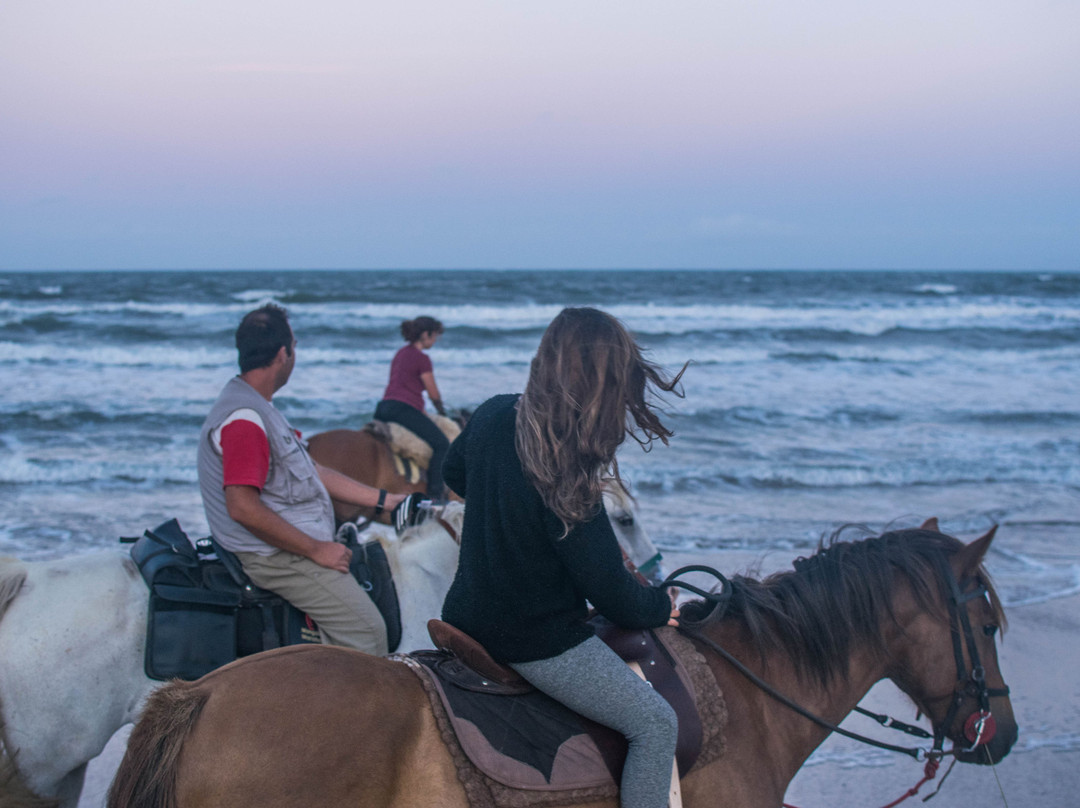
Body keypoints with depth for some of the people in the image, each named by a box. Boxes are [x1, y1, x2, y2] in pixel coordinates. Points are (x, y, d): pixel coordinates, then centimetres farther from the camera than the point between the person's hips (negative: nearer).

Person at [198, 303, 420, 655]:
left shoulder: (258, 408, 16)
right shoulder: (243, 419, -19)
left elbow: (311, 471, 21)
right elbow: (243, 508, -27)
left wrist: (383, 500, 19)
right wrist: (316, 549, -21)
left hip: (300, 541, 11)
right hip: (277, 556, -11)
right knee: (366, 633, -14)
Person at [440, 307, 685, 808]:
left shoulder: (493, 415, -7)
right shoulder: (565, 480, -29)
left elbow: (453, 472, 18)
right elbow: (607, 589, -20)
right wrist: (657, 608, -1)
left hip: (467, 614, 9)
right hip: (536, 644, -9)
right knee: (656, 724, -1)